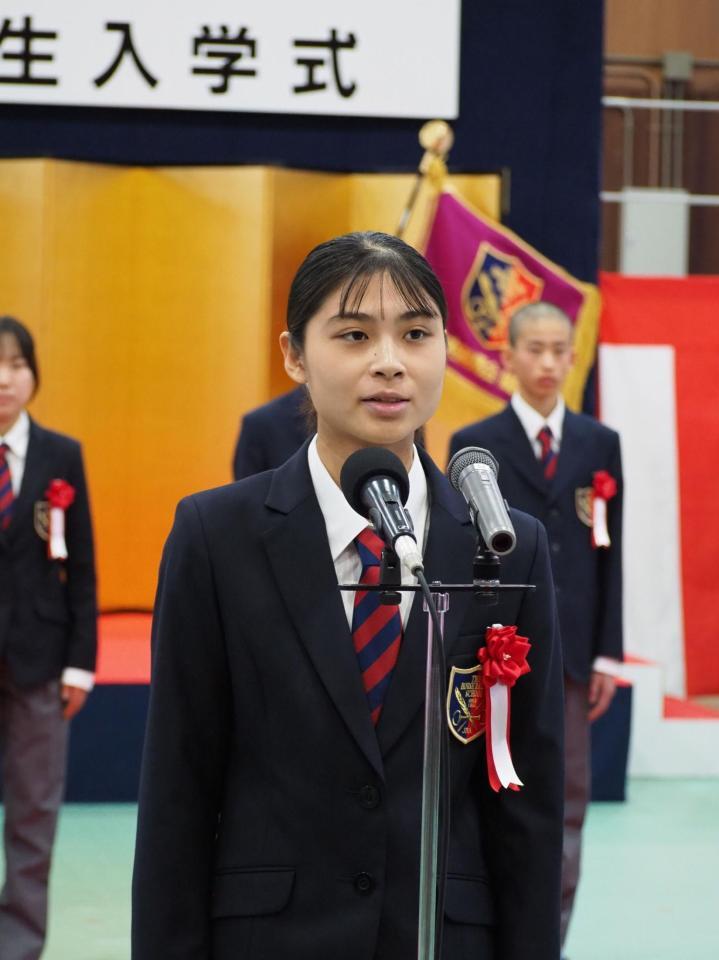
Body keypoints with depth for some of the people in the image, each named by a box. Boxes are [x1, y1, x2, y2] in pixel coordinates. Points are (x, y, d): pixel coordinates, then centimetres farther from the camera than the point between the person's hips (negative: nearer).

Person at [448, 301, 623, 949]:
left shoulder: (600, 443, 7)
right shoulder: (476, 445, -1)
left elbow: (610, 552, 6)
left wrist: (607, 653, 2)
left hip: (570, 646, 3)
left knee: (568, 795, 3)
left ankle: (551, 935, 9)